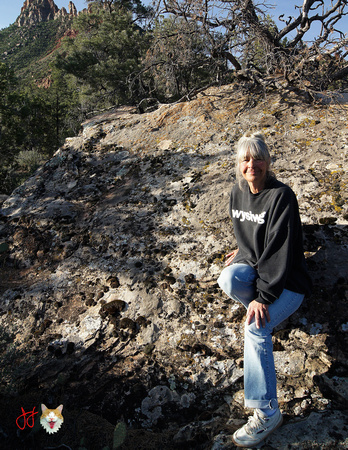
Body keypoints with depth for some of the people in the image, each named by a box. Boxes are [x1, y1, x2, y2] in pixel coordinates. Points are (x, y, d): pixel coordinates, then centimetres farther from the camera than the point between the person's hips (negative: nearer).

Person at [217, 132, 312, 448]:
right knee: (227, 279, -28)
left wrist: (263, 297, -27)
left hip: (287, 279, -6)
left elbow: (279, 251, -24)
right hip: (254, 265, 6)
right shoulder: (238, 193, 2)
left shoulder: (281, 196, -20)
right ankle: (261, 311, 4)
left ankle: (267, 412, -12)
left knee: (255, 328, -26)